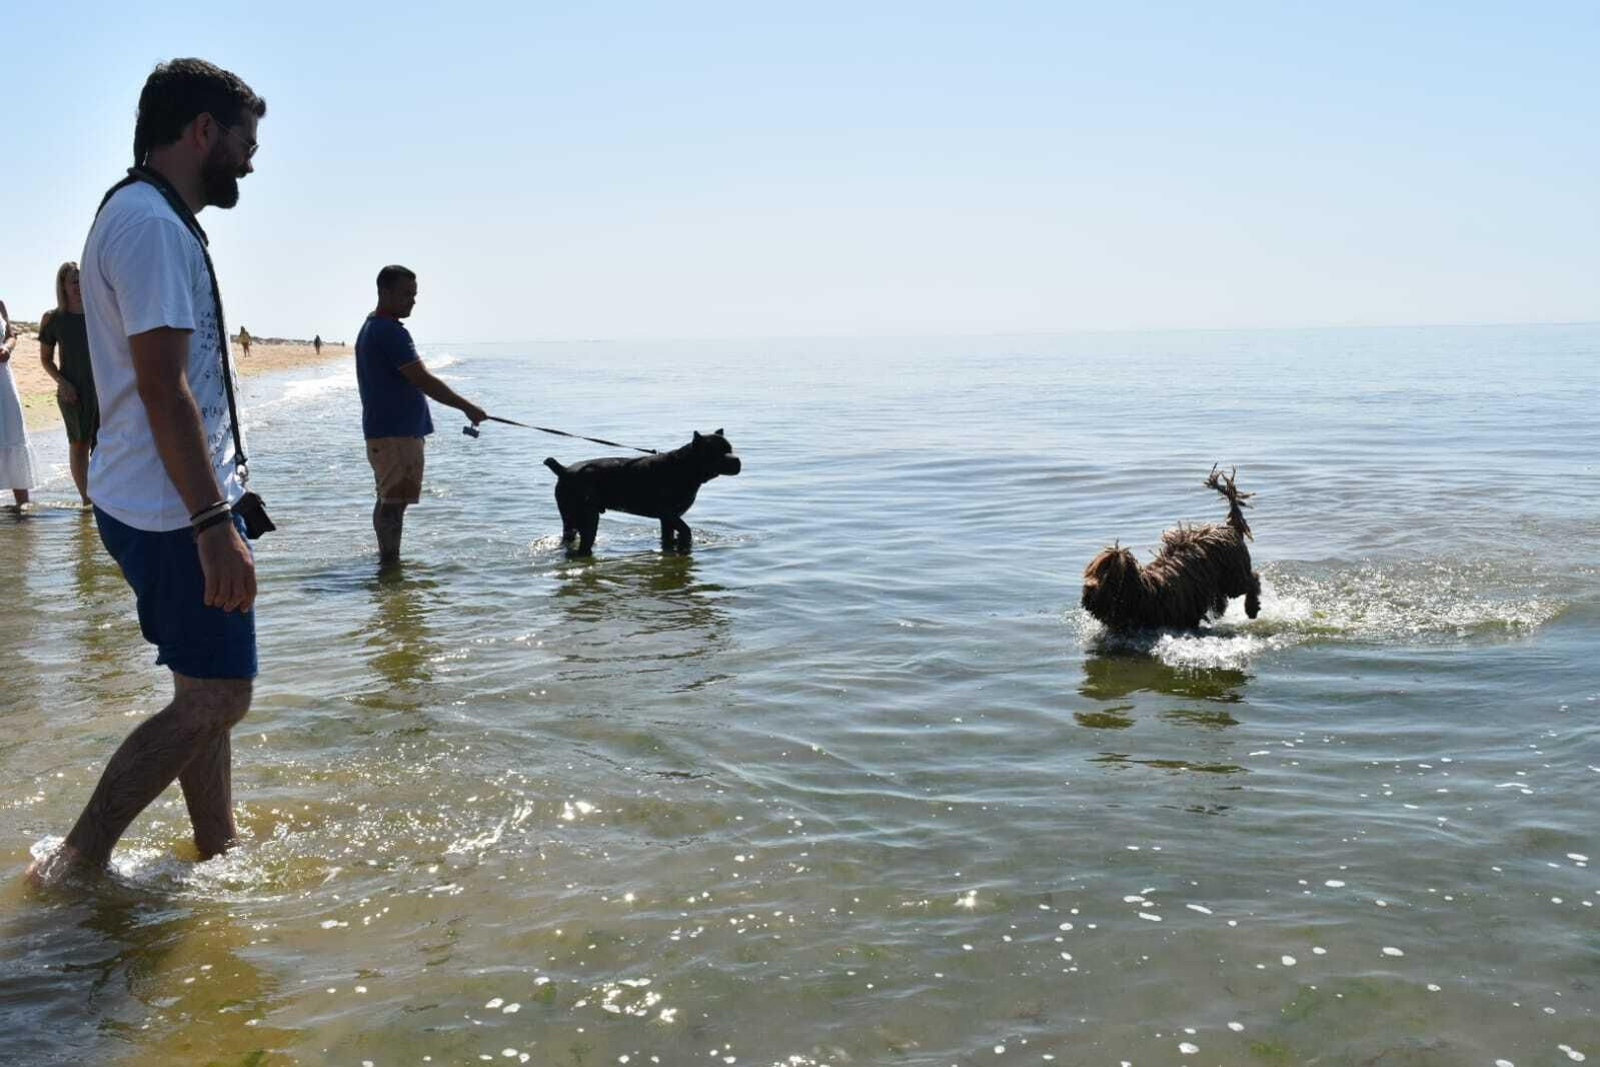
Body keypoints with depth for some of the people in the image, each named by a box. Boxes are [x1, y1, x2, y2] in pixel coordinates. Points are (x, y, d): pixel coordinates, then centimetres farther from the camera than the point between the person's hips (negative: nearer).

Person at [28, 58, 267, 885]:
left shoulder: (149, 217, 17)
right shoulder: (151, 223, -16)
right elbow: (162, 386, -23)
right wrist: (215, 523, -26)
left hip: (176, 504, 11)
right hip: (174, 508, -11)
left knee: (208, 692, 16)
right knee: (213, 698, -6)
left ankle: (219, 851, 26)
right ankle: (75, 864, 3)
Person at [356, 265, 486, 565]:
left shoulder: (370, 328, 17)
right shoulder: (391, 332, -17)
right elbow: (423, 380, -22)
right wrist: (467, 407, -19)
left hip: (381, 430, 11)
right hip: (397, 433, -11)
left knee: (389, 499, 17)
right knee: (395, 501, -9)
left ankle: (387, 559, 26)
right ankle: (390, 563, -8)